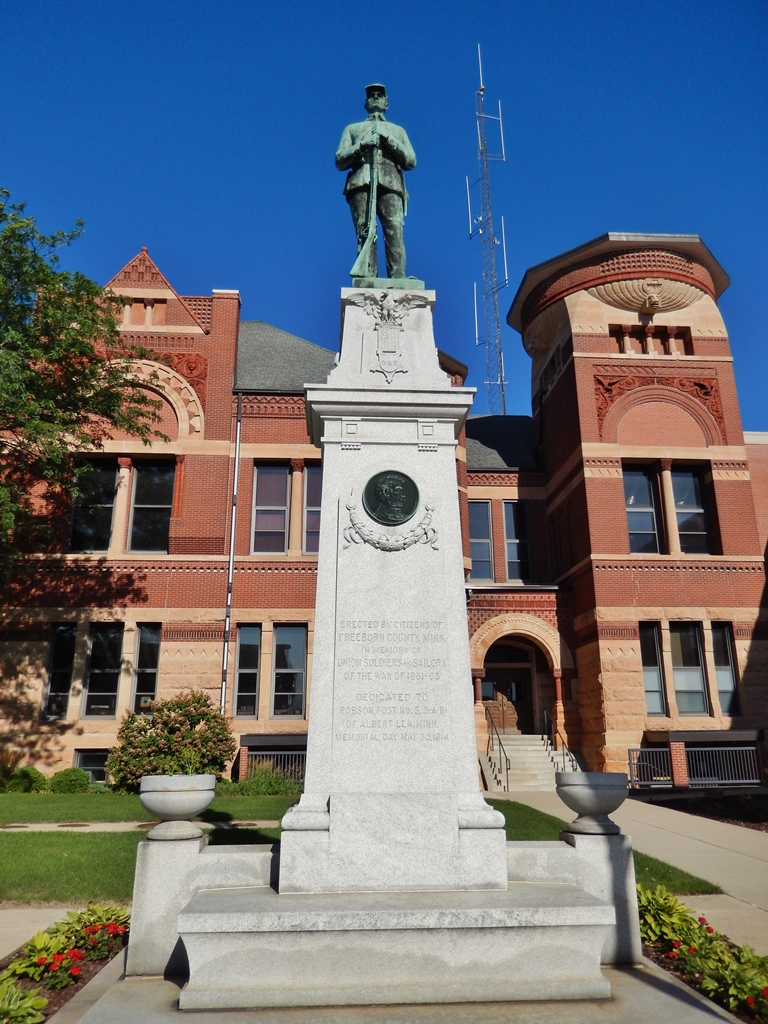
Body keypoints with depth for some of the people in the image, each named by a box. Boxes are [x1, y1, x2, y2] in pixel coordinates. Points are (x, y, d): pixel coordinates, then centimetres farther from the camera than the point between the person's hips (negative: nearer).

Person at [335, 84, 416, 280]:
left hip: (390, 183, 0)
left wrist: (389, 139, 4)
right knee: (365, 234, -17)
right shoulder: (352, 128, 30)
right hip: (361, 183, 0)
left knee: (395, 233, -20)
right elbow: (339, 161, 16)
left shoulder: (397, 130, 32)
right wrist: (361, 145, 1)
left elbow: (411, 161, 17)